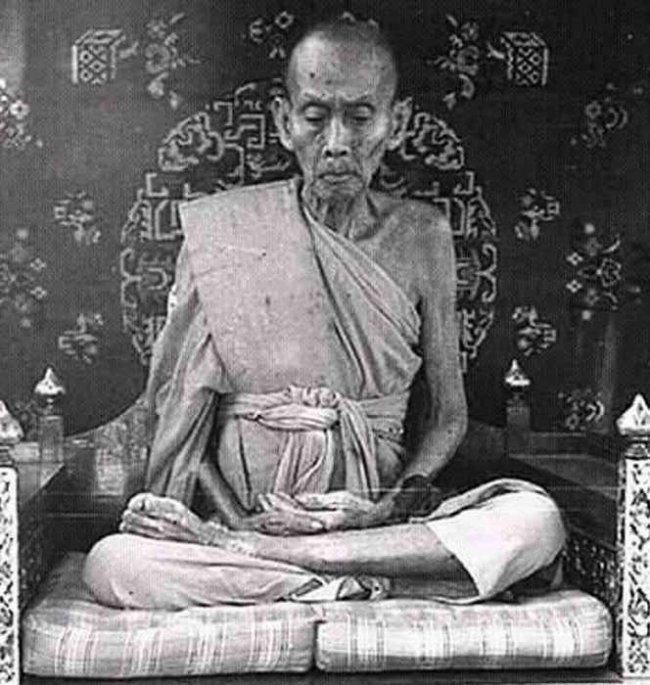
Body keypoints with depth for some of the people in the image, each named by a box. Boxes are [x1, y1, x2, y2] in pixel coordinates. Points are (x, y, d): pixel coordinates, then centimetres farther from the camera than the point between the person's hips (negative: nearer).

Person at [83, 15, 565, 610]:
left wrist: (404, 499, -12)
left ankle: (253, 556, -22)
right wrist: (233, 513, -14)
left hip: (372, 511, 2)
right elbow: (181, 403, 1)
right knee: (111, 563, -29)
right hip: (238, 511, -2)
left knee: (536, 521, -26)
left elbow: (449, 412, 7)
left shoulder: (421, 237, 3)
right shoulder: (221, 229, -1)